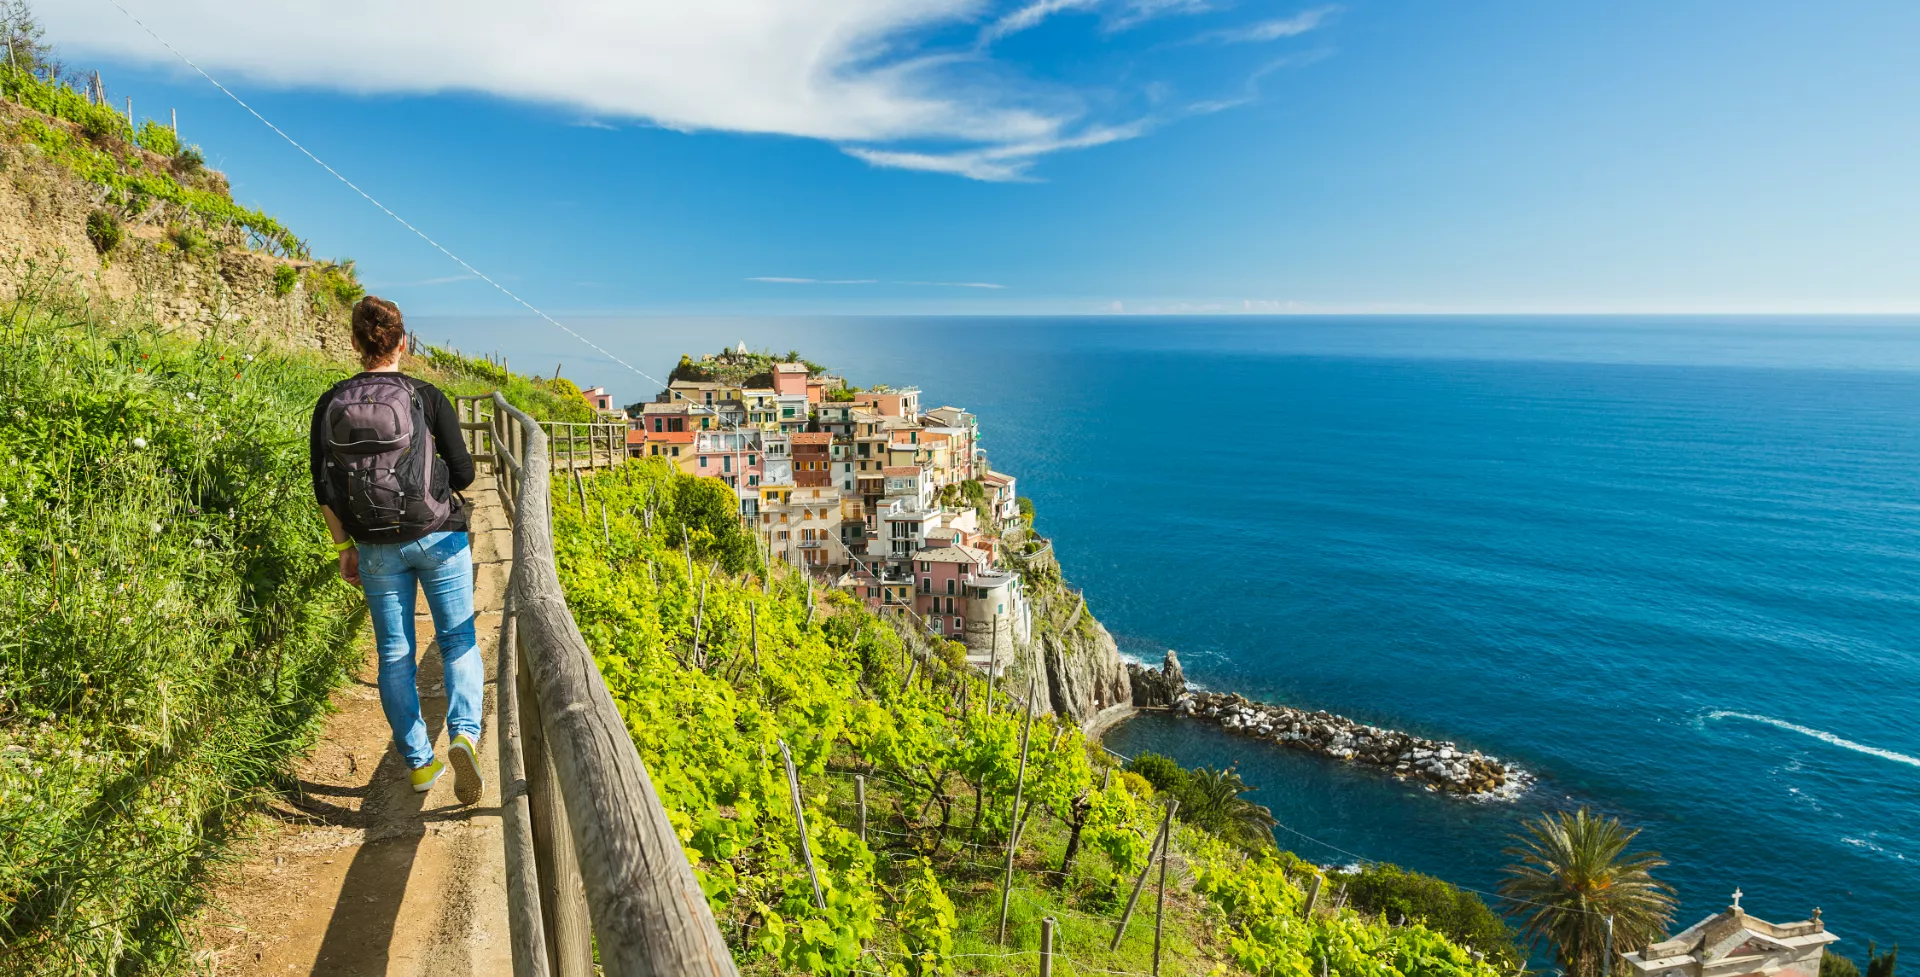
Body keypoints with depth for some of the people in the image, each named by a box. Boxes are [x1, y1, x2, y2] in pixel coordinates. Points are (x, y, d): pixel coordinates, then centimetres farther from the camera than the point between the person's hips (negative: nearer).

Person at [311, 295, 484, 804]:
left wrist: (343, 546, 10)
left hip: (376, 547, 2)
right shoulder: (427, 397, -8)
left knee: (395, 653, 13)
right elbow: (463, 472, -7)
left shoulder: (331, 404, 0)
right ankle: (464, 733, -14)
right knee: (458, 639, 8)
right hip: (438, 537, -2)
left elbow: (324, 487, 1)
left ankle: (420, 763, 20)